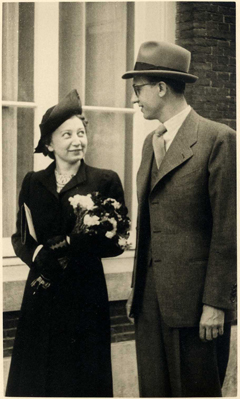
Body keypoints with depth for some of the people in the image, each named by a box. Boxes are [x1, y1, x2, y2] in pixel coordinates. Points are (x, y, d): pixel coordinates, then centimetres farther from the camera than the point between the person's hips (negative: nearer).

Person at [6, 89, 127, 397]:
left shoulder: (105, 181, -1)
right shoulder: (33, 183, 8)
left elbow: (116, 243, -4)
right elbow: (20, 238, 8)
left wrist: (71, 245, -16)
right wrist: (38, 256, -12)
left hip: (85, 294, -2)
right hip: (42, 293, 3)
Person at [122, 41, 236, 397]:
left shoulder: (218, 139, -9)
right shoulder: (151, 141, 15)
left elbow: (227, 230, -12)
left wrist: (215, 303, -14)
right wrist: (137, 288, 12)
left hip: (193, 299, -7)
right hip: (151, 298, 7)